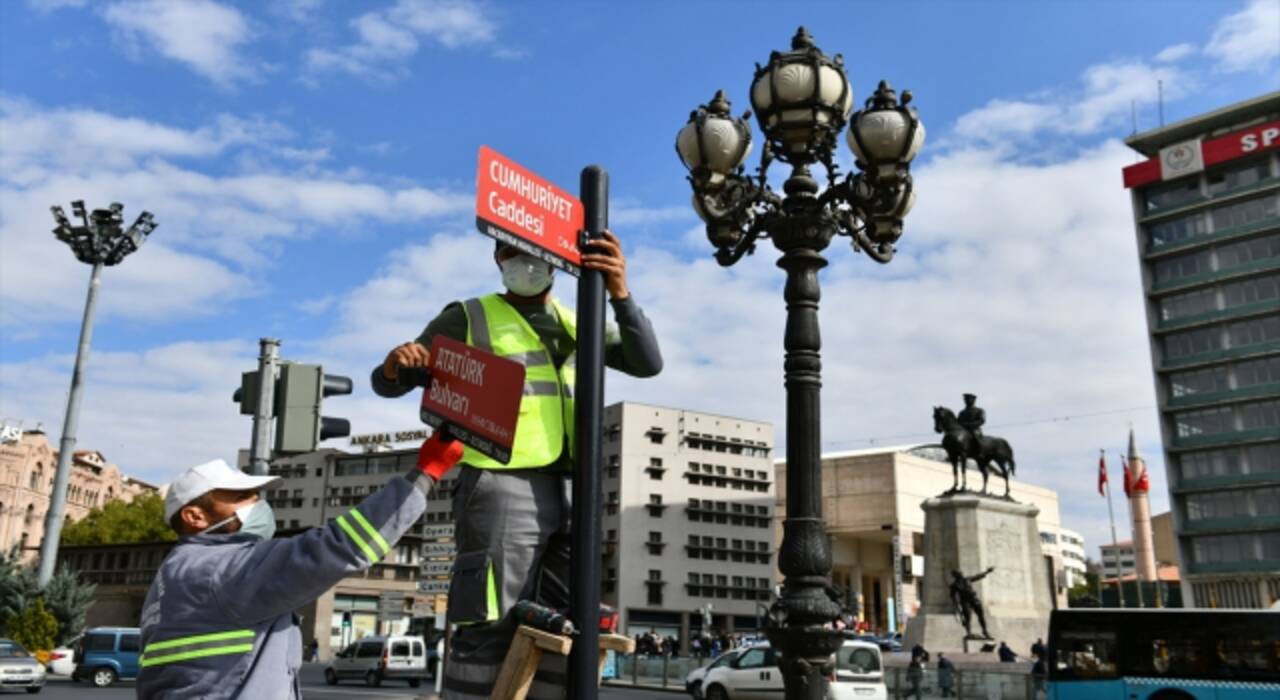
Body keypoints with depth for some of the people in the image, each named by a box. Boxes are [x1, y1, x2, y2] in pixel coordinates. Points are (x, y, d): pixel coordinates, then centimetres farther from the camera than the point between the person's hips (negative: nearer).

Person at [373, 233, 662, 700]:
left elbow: (647, 363, 5)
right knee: (490, 626, -7)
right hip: (502, 487, -5)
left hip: (568, 490, 5)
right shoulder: (469, 318, 8)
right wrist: (394, 366, -17)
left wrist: (620, 295, -11)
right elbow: (386, 385, 8)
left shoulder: (577, 324, 19)